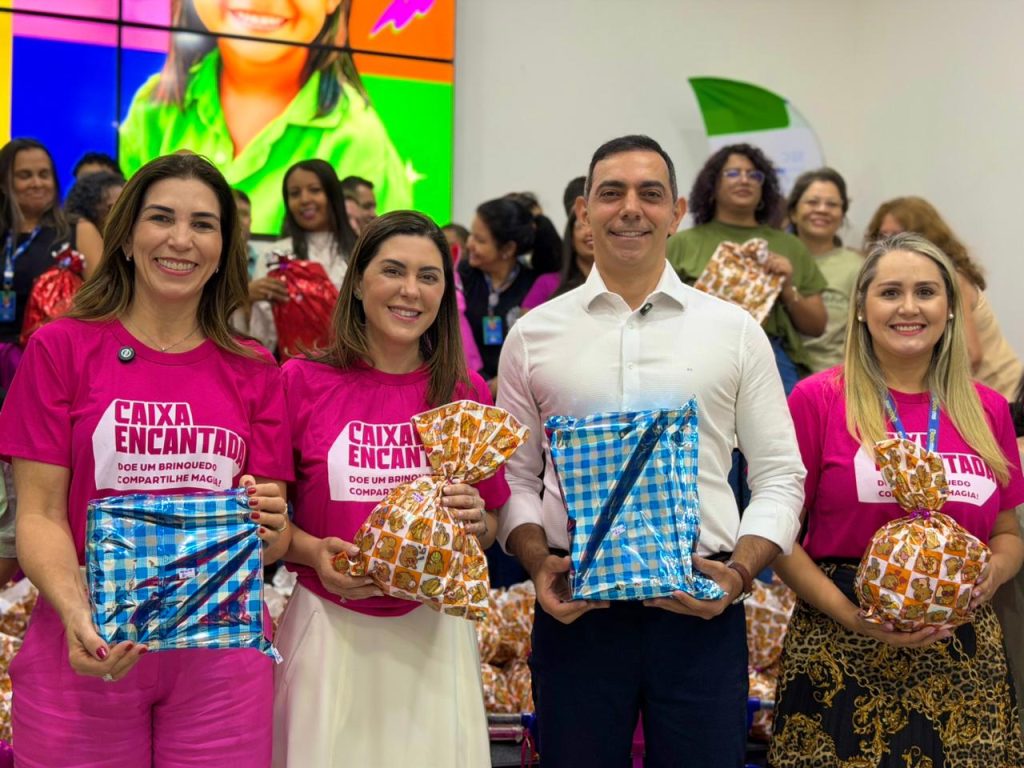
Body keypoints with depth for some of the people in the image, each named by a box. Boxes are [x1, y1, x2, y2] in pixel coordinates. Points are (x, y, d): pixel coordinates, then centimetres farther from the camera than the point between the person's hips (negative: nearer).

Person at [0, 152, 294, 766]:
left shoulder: (254, 371, 8)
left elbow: (274, 540, 10)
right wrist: (76, 614, -20)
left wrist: (271, 526, -13)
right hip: (89, 649, -2)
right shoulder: (62, 347, 1)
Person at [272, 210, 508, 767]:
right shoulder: (303, 381, -4)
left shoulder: (465, 393, 3)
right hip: (329, 628, -2)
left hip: (432, 631, 2)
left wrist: (475, 523, -8)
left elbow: (489, 529, 13)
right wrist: (314, 552, -14)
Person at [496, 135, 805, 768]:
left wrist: (741, 572, -10)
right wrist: (538, 562, -7)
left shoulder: (736, 331, 6)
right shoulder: (533, 335, 8)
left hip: (701, 612, 0)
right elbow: (515, 476, 10)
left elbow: (780, 476, 5)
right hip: (576, 612, 1)